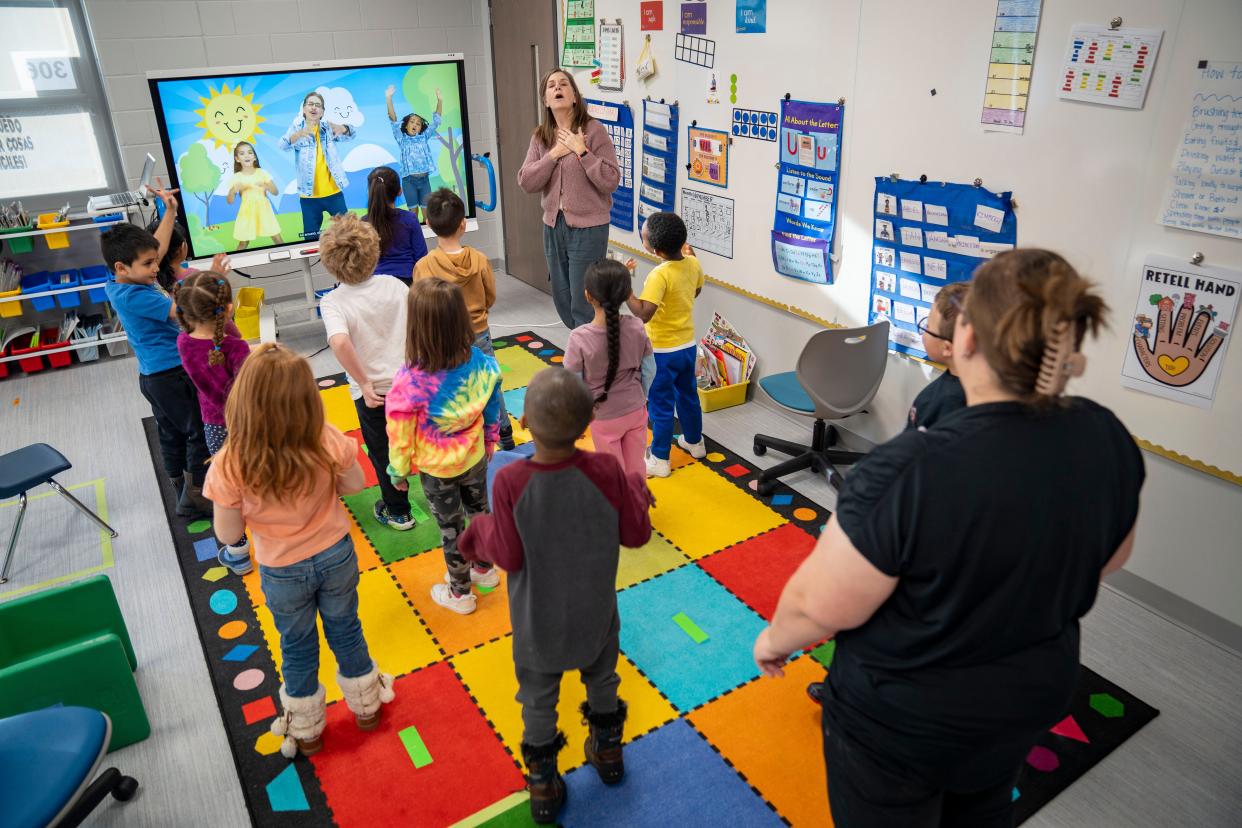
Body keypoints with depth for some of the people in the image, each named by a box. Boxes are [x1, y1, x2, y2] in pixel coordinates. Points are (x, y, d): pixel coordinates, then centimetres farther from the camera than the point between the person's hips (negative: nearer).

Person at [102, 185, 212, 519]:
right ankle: (196, 498, 6)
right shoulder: (134, 296, -24)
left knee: (171, 435, 18)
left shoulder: (119, 285, 4)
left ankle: (184, 496, 31)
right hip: (172, 375, -10)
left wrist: (170, 211, 13)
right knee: (199, 433, 0)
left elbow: (155, 248, 13)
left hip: (154, 376, 10)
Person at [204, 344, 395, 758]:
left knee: (298, 647, 23)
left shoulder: (229, 467, -29)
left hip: (283, 572, -1)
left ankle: (305, 731, 47)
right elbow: (354, 484, -7)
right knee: (345, 630, 26)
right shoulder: (327, 441, -26)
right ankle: (365, 706, 49)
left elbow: (229, 536, -15)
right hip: (335, 556, 1)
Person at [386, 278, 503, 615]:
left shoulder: (410, 382, -33)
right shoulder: (480, 362, -21)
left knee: (451, 527, 18)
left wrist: (399, 472, -1)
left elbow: (400, 437, -19)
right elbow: (493, 413, -5)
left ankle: (460, 593, 41)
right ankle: (484, 569, 53)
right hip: (475, 459, 4)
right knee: (479, 511, 28)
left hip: (436, 471, -3)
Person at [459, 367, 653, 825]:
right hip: (595, 611, 2)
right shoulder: (606, 471, -27)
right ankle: (607, 752, 54)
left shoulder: (510, 481, -30)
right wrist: (637, 490, 5)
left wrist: (480, 531, 0)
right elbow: (636, 534, -13)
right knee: (602, 681, 31)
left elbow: (508, 557, -20)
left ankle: (543, 787, 42)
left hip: (538, 620, -1)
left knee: (538, 701, 23)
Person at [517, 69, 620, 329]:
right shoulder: (540, 137, 7)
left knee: (583, 305, -2)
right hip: (553, 225, 6)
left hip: (588, 227, -6)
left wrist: (581, 150, -18)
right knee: (562, 300, 15)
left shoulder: (593, 130, -9)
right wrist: (554, 154, -11)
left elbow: (610, 181, -15)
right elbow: (526, 181, -2)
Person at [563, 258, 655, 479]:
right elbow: (649, 371, -4)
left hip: (604, 418, -3)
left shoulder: (580, 338, -26)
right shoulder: (637, 327, -15)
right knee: (636, 469, 23)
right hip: (636, 412, 3)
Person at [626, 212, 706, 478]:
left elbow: (643, 313, -34)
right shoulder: (693, 264, -5)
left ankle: (659, 460, 15)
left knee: (661, 405, 5)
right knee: (688, 395, 24)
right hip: (687, 345, 8)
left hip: (662, 352, -7)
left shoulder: (660, 275, -28)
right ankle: (694, 441, 42)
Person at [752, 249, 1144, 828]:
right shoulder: (1108, 440, -15)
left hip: (902, 719, -5)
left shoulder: (911, 472, -36)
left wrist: (775, 638, -4)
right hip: (1031, 696, 6)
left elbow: (821, 605, -25)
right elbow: (1108, 558, 4)